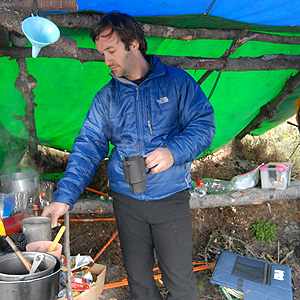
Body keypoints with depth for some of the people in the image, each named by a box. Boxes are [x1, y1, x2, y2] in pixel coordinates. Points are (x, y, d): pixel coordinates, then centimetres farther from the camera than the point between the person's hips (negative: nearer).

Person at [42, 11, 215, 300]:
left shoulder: (177, 81, -2)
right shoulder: (106, 96, 6)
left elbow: (203, 125, -5)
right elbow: (88, 146, 2)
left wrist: (174, 151, -24)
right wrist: (64, 196, -8)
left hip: (171, 198, -2)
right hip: (126, 200, 3)